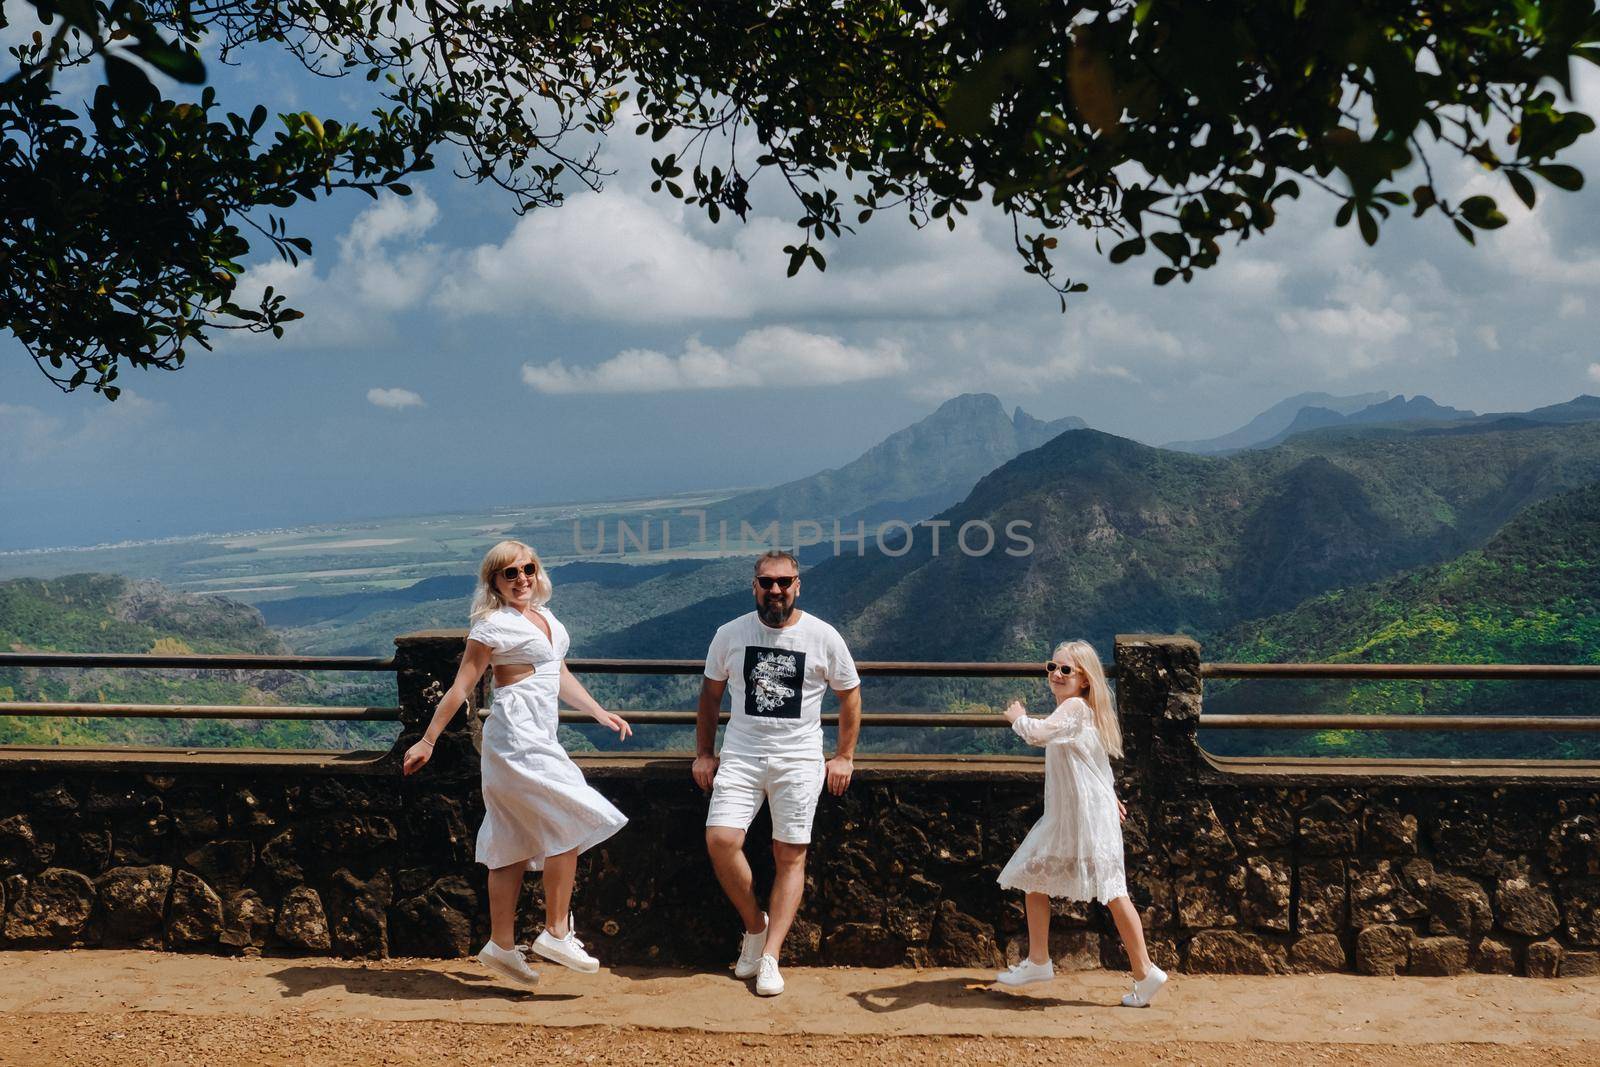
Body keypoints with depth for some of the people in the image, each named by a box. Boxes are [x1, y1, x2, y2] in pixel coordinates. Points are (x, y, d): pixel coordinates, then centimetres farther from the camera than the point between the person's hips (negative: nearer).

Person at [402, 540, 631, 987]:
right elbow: (461, 687, -9)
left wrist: (600, 713, 20)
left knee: (515, 845, 10)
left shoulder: (545, 618, 15)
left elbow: (560, 676, 25)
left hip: (538, 739, 8)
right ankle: (556, 933, -2)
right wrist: (427, 741, -8)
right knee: (571, 824, -9)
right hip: (516, 737, -8)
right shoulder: (493, 625, -9)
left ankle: (502, 945, 16)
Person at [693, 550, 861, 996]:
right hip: (740, 756, 1)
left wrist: (844, 757, 4)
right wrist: (704, 752, 10)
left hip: (799, 759, -1)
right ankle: (754, 925, 9)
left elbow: (849, 694, 9)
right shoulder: (730, 634, 3)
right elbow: (711, 693, 15)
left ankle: (769, 956, 5)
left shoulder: (823, 637, -1)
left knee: (790, 856, -2)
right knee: (721, 840, -15)